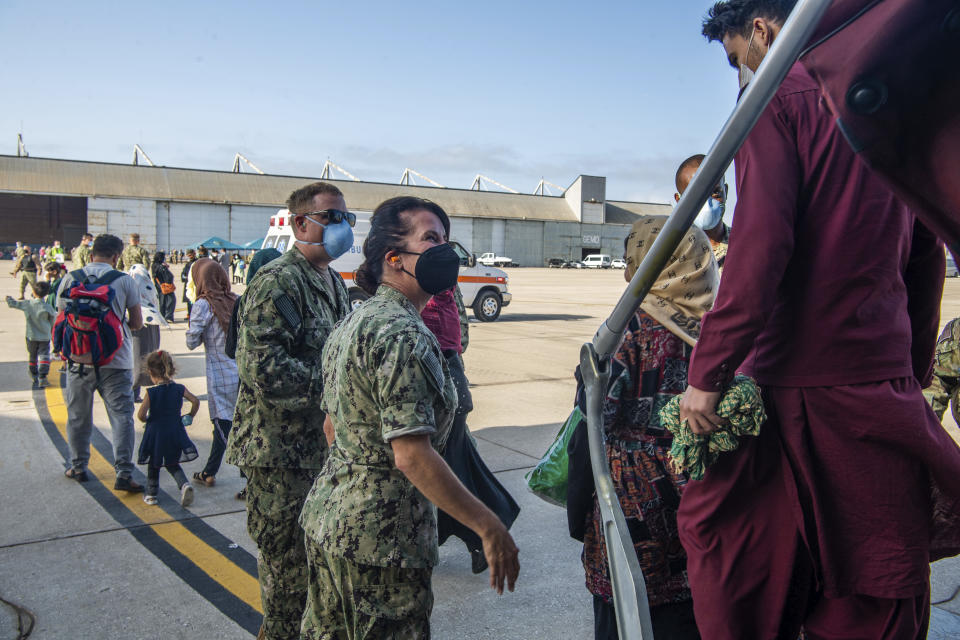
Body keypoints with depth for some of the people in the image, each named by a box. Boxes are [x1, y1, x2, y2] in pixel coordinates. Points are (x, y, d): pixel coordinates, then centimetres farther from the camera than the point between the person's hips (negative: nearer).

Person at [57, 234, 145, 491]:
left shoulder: (70, 279, 0)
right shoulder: (125, 280, -5)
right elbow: (137, 323, 2)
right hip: (115, 361, -2)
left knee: (78, 417, 17)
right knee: (121, 416, 1)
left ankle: (78, 467, 29)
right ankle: (123, 474, -3)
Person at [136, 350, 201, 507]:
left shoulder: (151, 392, -13)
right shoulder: (179, 389, -5)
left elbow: (141, 415, -17)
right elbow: (195, 401, -4)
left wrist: (147, 420, 5)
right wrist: (190, 416, 11)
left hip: (155, 433, -2)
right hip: (175, 432, 3)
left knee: (153, 465, 18)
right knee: (173, 464, 16)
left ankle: (151, 494, 27)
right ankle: (184, 484, -8)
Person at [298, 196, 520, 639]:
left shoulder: (351, 323, 9)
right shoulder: (402, 333, -22)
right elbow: (412, 456, -26)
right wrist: (489, 527, -21)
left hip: (326, 514, 9)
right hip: (379, 536, -9)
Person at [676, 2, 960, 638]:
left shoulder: (778, 94, -5)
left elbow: (759, 246, -18)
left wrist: (707, 374, -15)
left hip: (798, 385, -7)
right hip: (887, 385, 7)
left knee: (746, 585, 7)